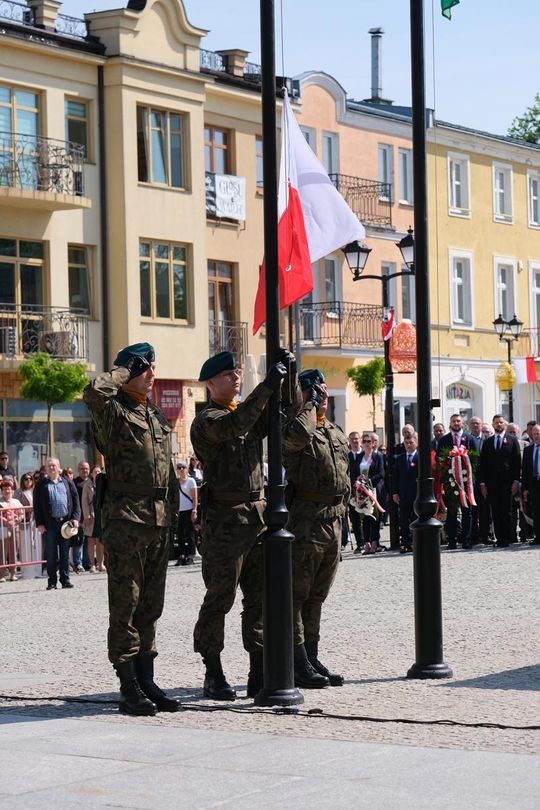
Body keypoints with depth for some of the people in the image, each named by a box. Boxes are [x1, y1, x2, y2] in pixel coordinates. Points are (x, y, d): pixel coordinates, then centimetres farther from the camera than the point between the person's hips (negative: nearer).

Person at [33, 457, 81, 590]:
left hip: (66, 522, 1)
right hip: (49, 524, -1)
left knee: (65, 553, 5)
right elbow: (37, 505, 3)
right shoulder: (41, 485, 7)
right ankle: (51, 582, 5)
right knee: (51, 554, 1)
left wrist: (75, 518, -2)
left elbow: (75, 500, 10)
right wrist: (39, 524, -5)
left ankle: (65, 580, 10)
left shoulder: (67, 483, 13)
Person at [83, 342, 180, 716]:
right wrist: (123, 372, -9)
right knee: (125, 603, -5)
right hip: (125, 517, -7)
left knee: (151, 604, 10)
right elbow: (94, 390, -27)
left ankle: (147, 681, 16)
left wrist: (172, 511, 15)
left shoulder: (158, 417, 19)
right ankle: (129, 688, -4)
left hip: (159, 519, 7)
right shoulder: (112, 411, -4)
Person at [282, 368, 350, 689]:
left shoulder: (336, 433, 18)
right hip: (306, 519, -8)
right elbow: (298, 435, -34)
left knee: (317, 595, 13)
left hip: (333, 521, 9)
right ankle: (297, 664, -3)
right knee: (296, 595, -4)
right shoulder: (296, 425, -8)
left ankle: (312, 659, 19)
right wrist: (310, 406, -17)